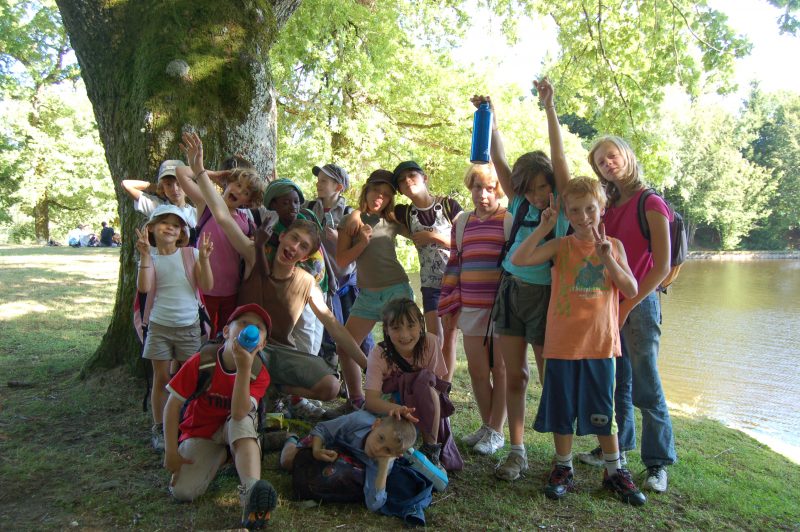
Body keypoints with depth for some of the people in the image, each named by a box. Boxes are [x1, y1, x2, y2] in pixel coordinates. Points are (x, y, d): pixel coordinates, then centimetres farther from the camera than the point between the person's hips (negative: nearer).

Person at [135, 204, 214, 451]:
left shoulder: (191, 254, -2)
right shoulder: (150, 257, -1)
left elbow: (207, 286, -9)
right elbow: (144, 287, -17)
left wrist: (204, 258, -20)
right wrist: (145, 255, -22)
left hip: (188, 326, 0)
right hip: (159, 326, 0)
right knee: (161, 378, 7)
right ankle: (159, 429, 20)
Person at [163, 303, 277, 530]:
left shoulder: (259, 374, -18)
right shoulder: (201, 361, -20)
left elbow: (239, 414, -33)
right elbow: (173, 405, -14)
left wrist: (243, 369, -41)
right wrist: (171, 452, -15)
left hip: (233, 431, 0)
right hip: (200, 433, 0)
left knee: (244, 420, -35)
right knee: (182, 491, -23)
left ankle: (251, 493, -45)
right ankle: (220, 456, 7)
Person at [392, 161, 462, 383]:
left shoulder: (449, 205, -4)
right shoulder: (405, 213, 4)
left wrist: (434, 236, -14)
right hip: (430, 284, 2)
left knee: (449, 338, 3)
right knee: (435, 341, -1)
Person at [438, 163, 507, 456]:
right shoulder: (462, 223, 12)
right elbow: (454, 265, 15)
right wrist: (448, 306, 12)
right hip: (471, 308, 4)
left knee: (500, 369, 6)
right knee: (477, 370, 9)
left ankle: (496, 431, 19)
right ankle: (486, 425, 28)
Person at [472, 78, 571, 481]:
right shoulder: (520, 204, 6)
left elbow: (558, 156, -15)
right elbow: (499, 160, 4)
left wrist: (549, 107, -19)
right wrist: (490, 120, -3)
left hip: (544, 295, -4)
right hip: (510, 291, 4)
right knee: (514, 376, 7)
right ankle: (516, 452, 16)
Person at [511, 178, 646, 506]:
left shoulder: (613, 246, 5)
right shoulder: (561, 247, -2)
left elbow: (632, 291, -1)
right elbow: (518, 259, -15)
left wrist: (608, 259, -12)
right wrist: (543, 228, -14)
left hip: (600, 343, 1)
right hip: (562, 343, -1)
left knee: (603, 412, 11)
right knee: (561, 409, 10)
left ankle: (614, 471, 28)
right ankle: (563, 470, 26)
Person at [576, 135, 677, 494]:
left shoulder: (651, 204, -8)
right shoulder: (609, 207, 11)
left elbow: (661, 267, -12)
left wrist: (627, 305, -12)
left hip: (639, 302, -6)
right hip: (608, 302, 6)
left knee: (645, 385, -2)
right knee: (616, 380, 14)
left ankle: (658, 463, 9)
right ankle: (617, 445, 27)